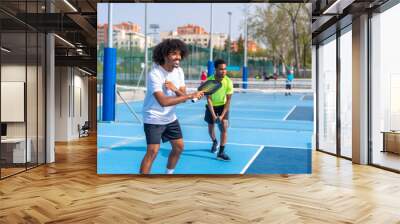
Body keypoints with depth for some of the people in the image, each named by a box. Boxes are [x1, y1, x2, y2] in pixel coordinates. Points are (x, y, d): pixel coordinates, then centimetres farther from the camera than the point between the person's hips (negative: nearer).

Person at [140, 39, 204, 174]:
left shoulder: (179, 71, -2)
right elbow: (163, 101, -35)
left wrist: (175, 89, -27)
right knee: (152, 151, -13)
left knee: (178, 147, 14)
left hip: (170, 117, 8)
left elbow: (183, 96, -4)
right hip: (154, 118, -7)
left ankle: (169, 173, 34)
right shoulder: (154, 74, -25)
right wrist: (191, 96, -36)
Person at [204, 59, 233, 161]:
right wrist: (213, 115, -23)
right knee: (210, 129, 10)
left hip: (223, 106, 0)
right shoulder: (209, 81, -23)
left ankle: (221, 152, -10)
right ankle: (214, 142, 44)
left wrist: (222, 115, -21)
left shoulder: (228, 81, -21)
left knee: (224, 127, -16)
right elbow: (209, 99, -19)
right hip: (211, 107, 0)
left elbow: (228, 100, -14)